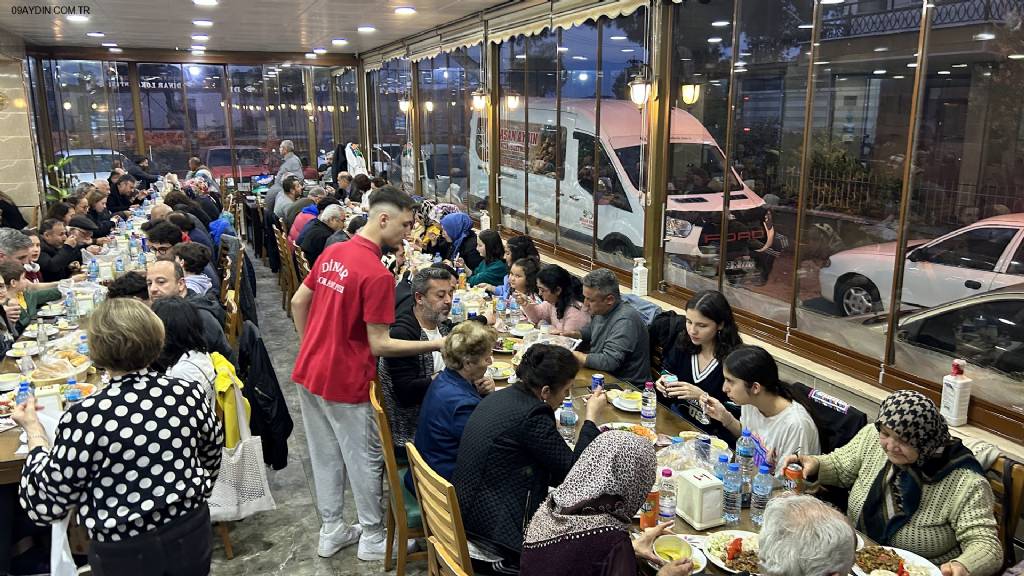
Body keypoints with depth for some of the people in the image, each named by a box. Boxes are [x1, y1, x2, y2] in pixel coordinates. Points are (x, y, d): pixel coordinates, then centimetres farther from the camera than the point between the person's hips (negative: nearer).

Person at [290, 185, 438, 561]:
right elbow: (380, 345, -21)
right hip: (345, 382, -8)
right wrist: (437, 344, -18)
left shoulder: (332, 252, 2)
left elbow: (298, 302, 11)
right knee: (365, 460, 9)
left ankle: (331, 531, 33)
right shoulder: (377, 274, -23)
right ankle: (373, 539, 24)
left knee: (325, 455, 19)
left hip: (309, 373, 8)